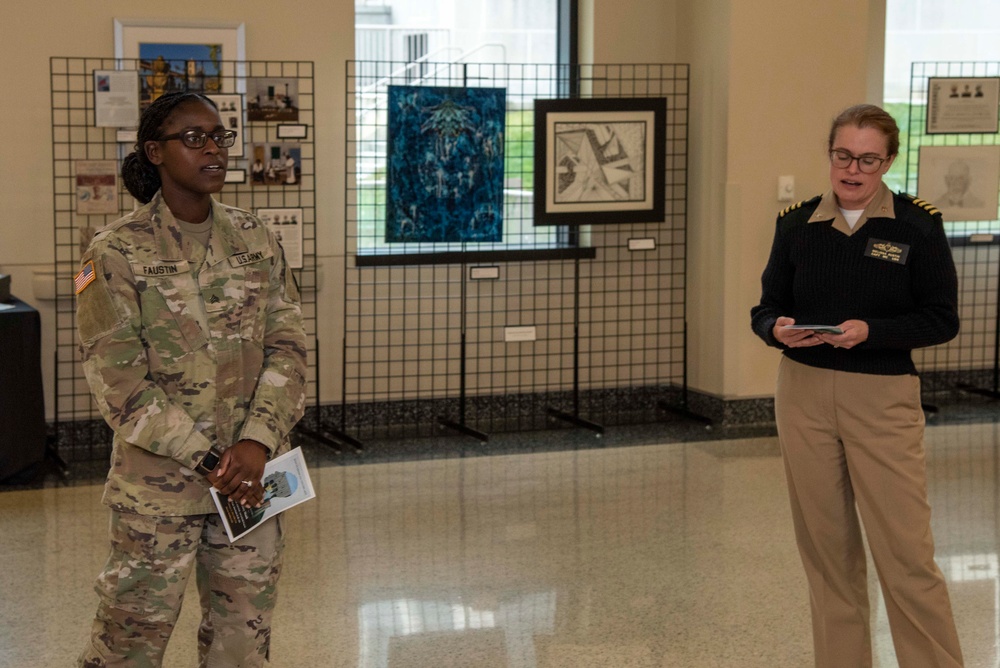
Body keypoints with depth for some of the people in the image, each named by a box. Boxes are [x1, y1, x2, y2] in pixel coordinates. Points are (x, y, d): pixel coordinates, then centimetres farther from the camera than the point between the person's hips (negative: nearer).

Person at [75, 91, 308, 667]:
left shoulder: (254, 239, 6)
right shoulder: (118, 253, -8)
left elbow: (287, 346, 2)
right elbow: (118, 381, -11)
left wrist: (258, 441, -13)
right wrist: (206, 459, -15)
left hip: (253, 470, 4)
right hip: (159, 480, -4)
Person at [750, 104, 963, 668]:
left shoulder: (917, 224, -4)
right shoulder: (797, 223, 4)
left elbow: (942, 319, -5)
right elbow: (765, 308, 9)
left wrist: (870, 332, -20)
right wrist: (778, 329, -15)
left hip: (883, 398, -3)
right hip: (804, 393, 3)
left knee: (906, 552, -5)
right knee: (827, 549, 9)